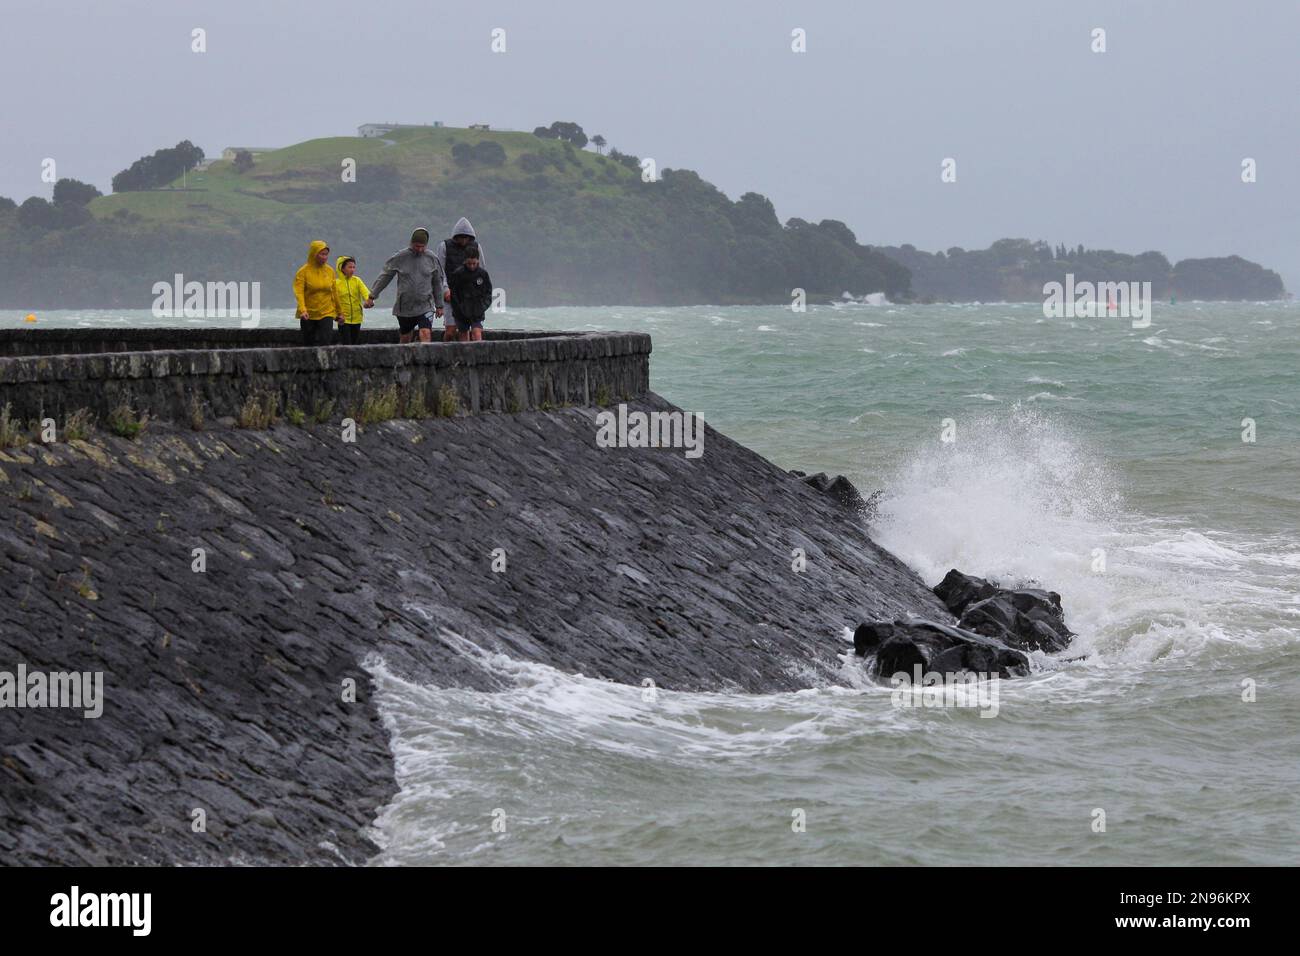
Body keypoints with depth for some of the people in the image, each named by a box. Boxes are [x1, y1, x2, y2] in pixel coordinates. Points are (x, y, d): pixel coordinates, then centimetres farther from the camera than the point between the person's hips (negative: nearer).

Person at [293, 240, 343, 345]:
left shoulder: (330, 271, 5)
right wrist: (302, 310, -32)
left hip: (326, 314, 1)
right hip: (308, 316, -1)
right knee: (308, 344, 7)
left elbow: (334, 293, 14)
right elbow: (298, 292, -17)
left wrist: (339, 312, 19)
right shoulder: (303, 272, -7)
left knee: (323, 343, -14)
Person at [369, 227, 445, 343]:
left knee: (425, 334, -19)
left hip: (425, 307, -1)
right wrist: (372, 295, 5)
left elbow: (437, 282, 11)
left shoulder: (431, 258, 1)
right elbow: (385, 277, 6)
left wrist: (439, 305, 14)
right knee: (405, 338, 11)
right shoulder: (399, 258, -3)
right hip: (404, 307, 1)